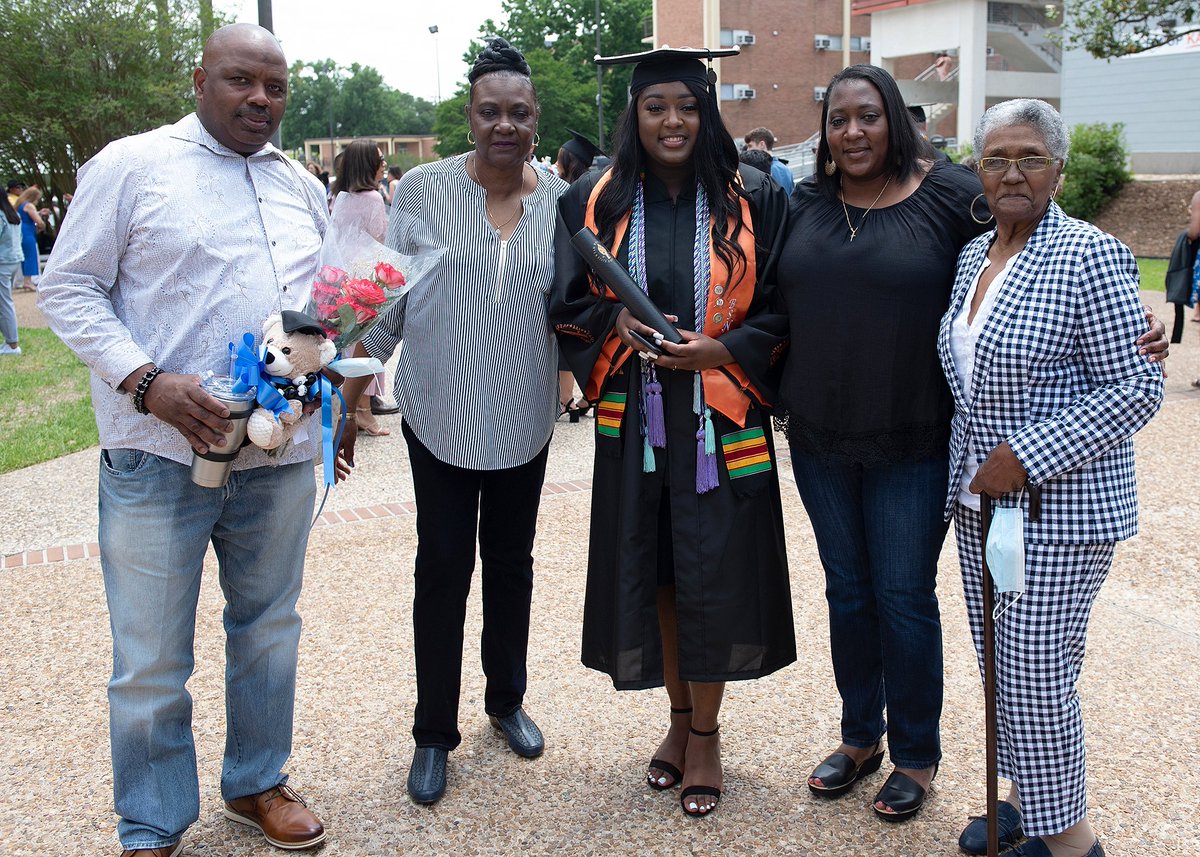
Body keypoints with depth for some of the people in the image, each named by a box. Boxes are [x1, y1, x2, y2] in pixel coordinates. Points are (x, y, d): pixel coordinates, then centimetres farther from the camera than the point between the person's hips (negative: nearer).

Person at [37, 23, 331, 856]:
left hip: (280, 454, 5)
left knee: (269, 631, 17)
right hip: (161, 453, -5)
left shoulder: (303, 187, 13)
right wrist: (146, 381, -18)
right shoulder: (132, 165, -3)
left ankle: (256, 781, 37)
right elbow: (69, 288, -5)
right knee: (151, 660, 4)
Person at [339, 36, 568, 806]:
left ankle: (507, 700, 34)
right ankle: (435, 733, 18)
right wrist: (348, 397, -5)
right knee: (443, 567, 3)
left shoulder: (561, 201, -1)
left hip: (524, 418, 2)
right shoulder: (423, 191, -6)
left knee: (511, 561, 14)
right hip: (441, 414, -2)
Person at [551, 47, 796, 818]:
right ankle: (679, 716, 30)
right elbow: (569, 304, 7)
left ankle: (705, 734, 21)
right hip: (634, 421, 2)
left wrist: (722, 349, -15)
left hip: (721, 422, -2)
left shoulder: (753, 202, -1)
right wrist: (617, 323, -13)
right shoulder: (595, 203, 4)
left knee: (711, 573, 2)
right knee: (651, 571, 9)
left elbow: (783, 309, 1)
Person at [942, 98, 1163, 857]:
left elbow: (1138, 387, -16)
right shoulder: (973, 254, 9)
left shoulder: (1090, 256, -14)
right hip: (981, 496, 7)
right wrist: (977, 468, 9)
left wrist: (1028, 456, -20)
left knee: (1035, 675, -2)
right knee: (1001, 664, 15)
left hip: (1061, 504, -7)